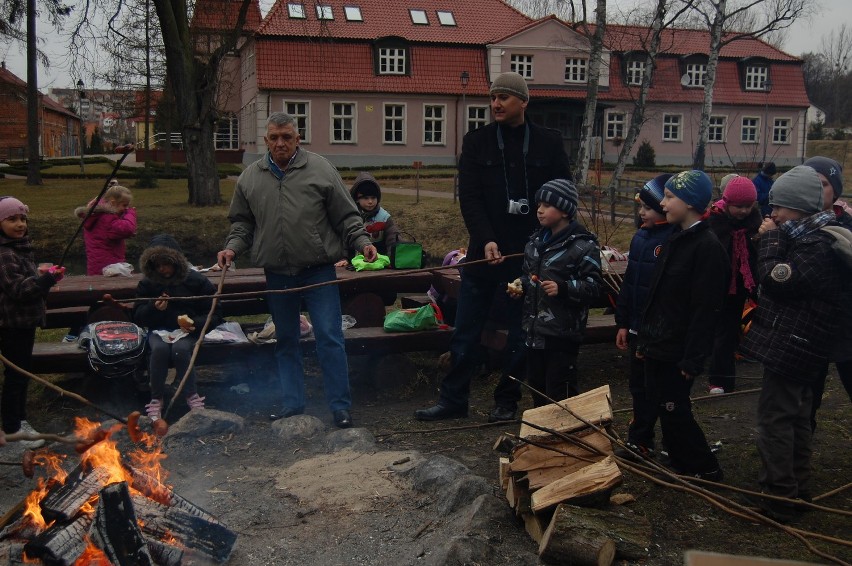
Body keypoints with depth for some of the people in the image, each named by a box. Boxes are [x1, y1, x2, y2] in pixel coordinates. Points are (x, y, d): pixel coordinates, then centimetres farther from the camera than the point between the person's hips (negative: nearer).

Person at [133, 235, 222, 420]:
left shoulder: (197, 281, -2)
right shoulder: (147, 284, 5)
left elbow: (215, 314, 0)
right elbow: (138, 317, 6)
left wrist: (195, 324, -20)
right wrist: (153, 308, -16)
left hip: (187, 331, -2)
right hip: (159, 331, 2)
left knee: (180, 349, -34)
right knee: (159, 349, -32)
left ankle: (192, 397, -20)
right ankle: (157, 399, -19)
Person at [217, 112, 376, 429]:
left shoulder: (320, 169, 0)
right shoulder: (250, 177, 9)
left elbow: (346, 217, 1)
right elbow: (242, 223, 16)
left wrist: (362, 241, -12)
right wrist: (232, 247, 0)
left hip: (318, 270, -3)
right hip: (276, 274, 4)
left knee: (329, 337, -5)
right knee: (286, 340, 12)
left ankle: (340, 406, 3)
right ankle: (293, 403, 24)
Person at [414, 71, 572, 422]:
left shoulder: (549, 142, 3)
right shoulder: (476, 142, 3)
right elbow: (469, 198, -4)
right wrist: (486, 241, -17)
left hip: (529, 255, 0)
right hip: (484, 252, 1)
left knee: (520, 333, 9)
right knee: (465, 332, 6)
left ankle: (507, 400, 23)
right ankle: (453, 400, 18)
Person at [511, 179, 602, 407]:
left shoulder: (583, 245, -12)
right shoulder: (537, 241, 11)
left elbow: (593, 285, -14)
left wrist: (562, 288, -25)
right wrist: (520, 285, 4)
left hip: (563, 332, -7)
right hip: (535, 329, 7)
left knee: (560, 391, 0)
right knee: (536, 384, 17)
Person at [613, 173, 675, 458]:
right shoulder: (641, 236, 8)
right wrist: (623, 323, 13)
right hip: (638, 328, 8)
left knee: (655, 390, 5)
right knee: (639, 386, 18)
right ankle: (640, 441, 32)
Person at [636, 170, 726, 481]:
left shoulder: (707, 247, -17)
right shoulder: (675, 239, 11)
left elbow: (705, 309, -20)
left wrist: (692, 360, -20)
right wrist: (644, 338, 15)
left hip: (677, 352, -8)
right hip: (657, 347, 8)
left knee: (675, 412, 1)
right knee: (668, 410, 15)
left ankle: (706, 471, 18)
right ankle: (680, 465, 29)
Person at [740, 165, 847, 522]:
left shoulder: (819, 246, -20)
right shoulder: (810, 238, 11)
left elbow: (774, 279, -24)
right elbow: (774, 278, 12)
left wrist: (769, 240, -14)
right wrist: (775, 239, 1)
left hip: (790, 346, -11)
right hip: (801, 346, 11)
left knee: (774, 418, -4)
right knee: (796, 416, 19)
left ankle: (778, 498, 4)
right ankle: (796, 486, 33)